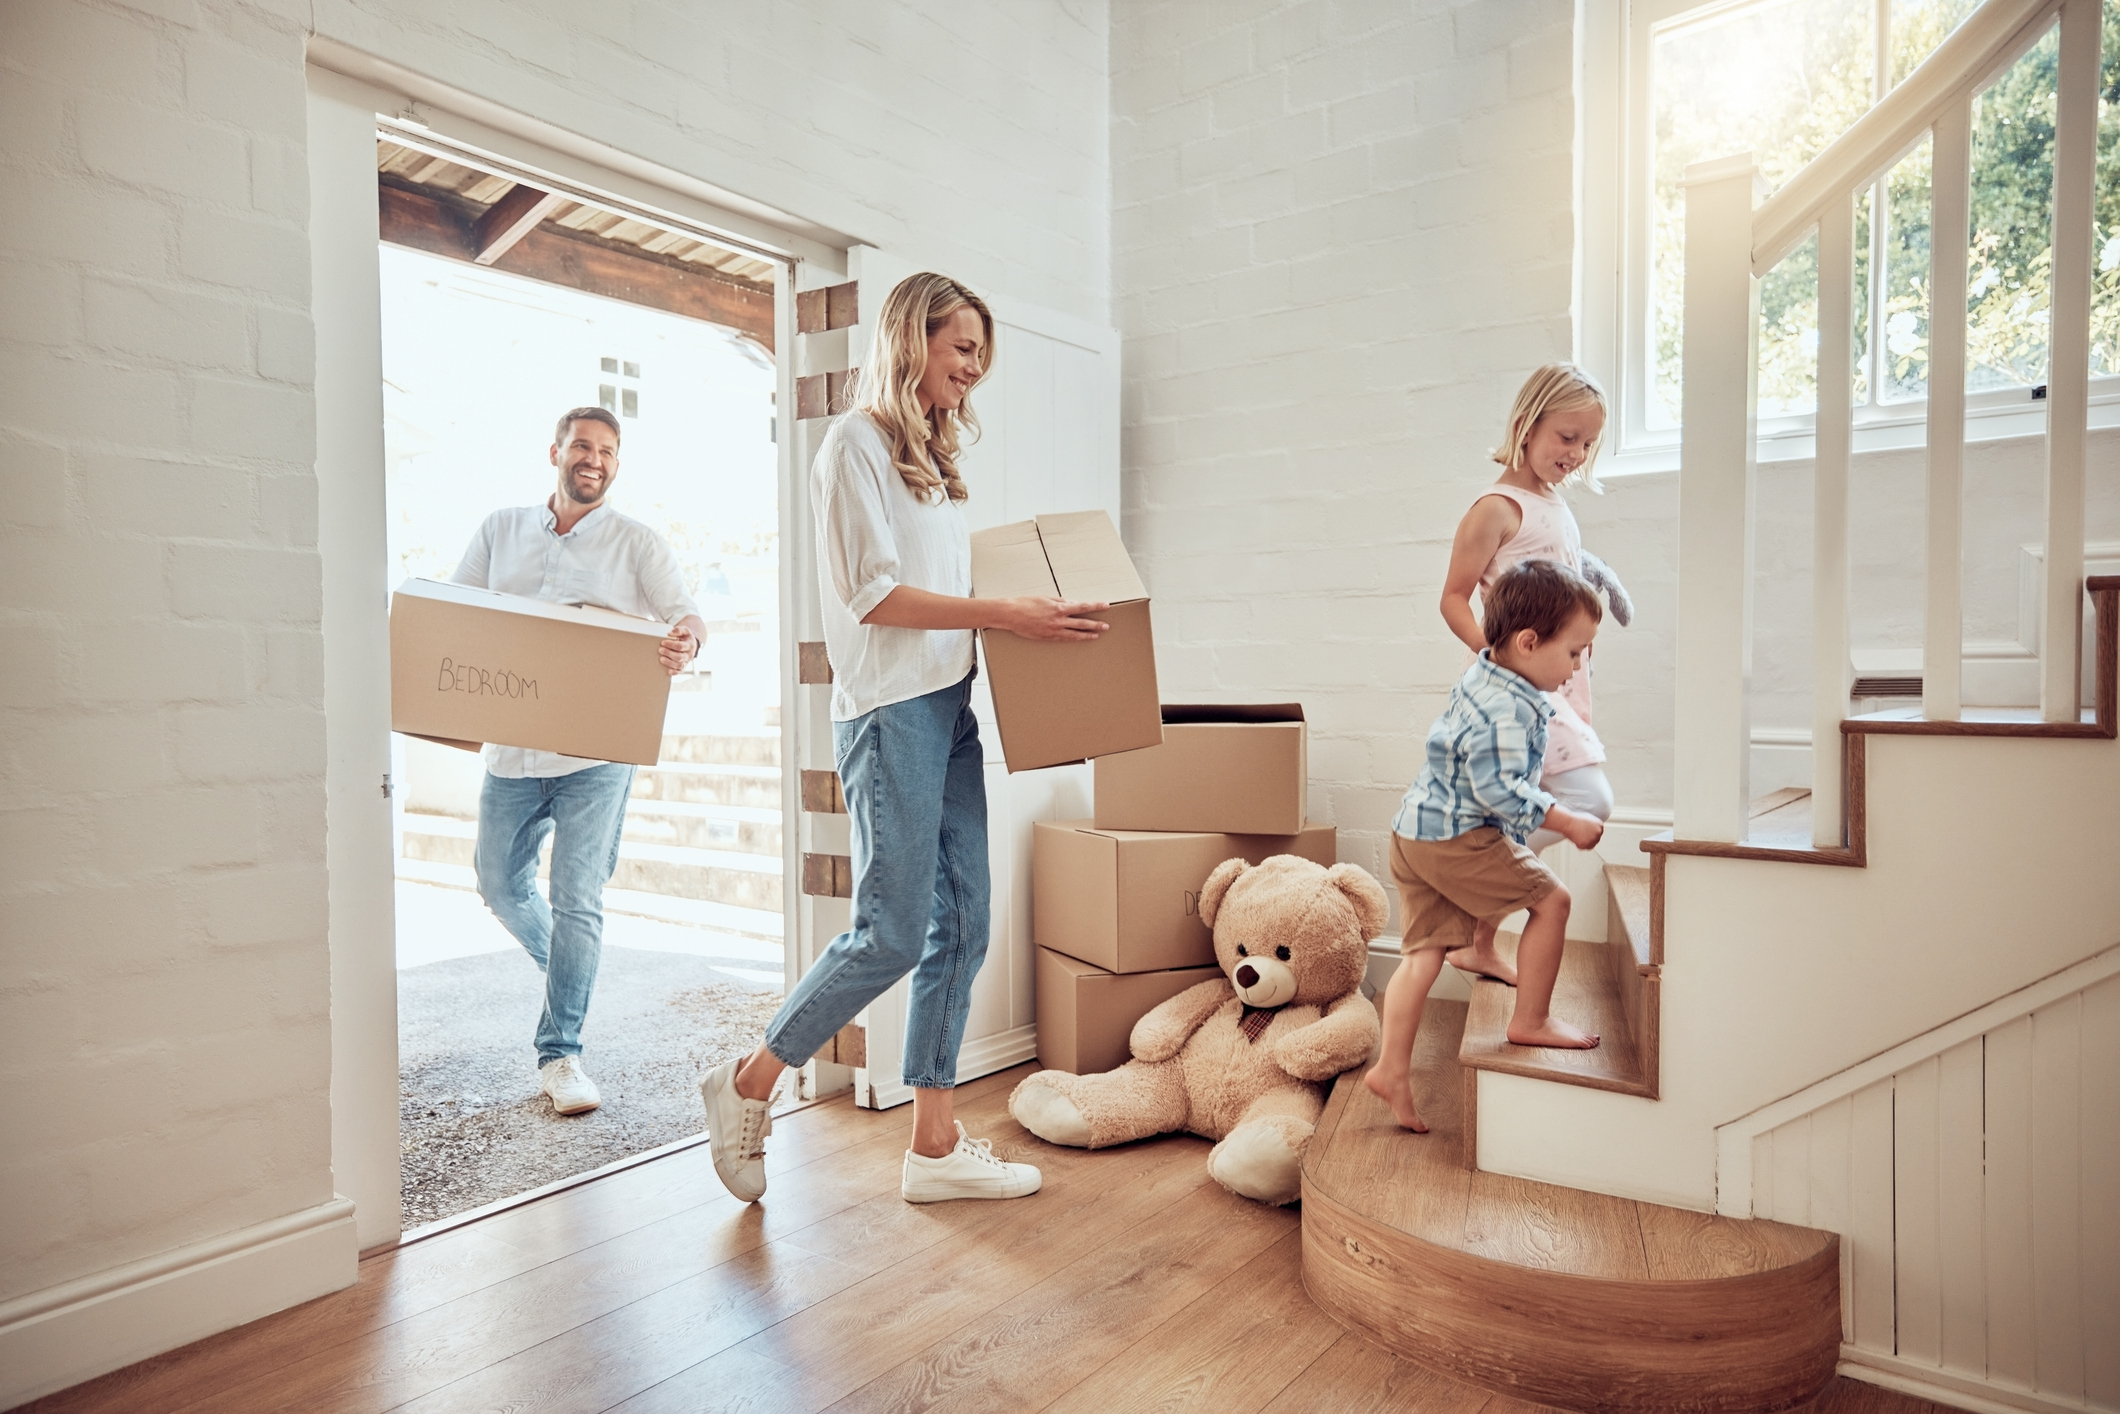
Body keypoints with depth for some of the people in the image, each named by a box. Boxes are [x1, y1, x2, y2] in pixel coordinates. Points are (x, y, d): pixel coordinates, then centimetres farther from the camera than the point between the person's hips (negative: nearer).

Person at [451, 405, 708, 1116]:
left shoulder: (637, 543, 2)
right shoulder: (501, 529, 10)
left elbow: (684, 612, -8)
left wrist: (684, 641, -33)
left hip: (595, 752, -4)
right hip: (510, 745, 4)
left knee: (576, 900, -6)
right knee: (501, 885, 16)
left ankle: (559, 1056, 4)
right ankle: (565, 967, 45)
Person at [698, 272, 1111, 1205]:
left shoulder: (933, 454, 21)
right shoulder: (858, 441, -5)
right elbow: (873, 594, -13)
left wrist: (1031, 615, 10)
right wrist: (1005, 614, -16)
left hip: (950, 707, 9)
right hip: (890, 712, -8)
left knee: (960, 927, 6)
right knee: (893, 933, -6)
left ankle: (935, 1146, 15)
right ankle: (748, 1087, 15)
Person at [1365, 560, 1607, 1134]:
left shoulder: (1481, 677, 12)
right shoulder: (1508, 708, -21)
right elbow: (1499, 788, -25)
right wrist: (1567, 822, -18)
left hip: (1416, 831, 10)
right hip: (1457, 837, -10)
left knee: (1424, 951, 10)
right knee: (1550, 900, 1)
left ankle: (1391, 1068, 12)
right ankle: (1531, 1021, 14)